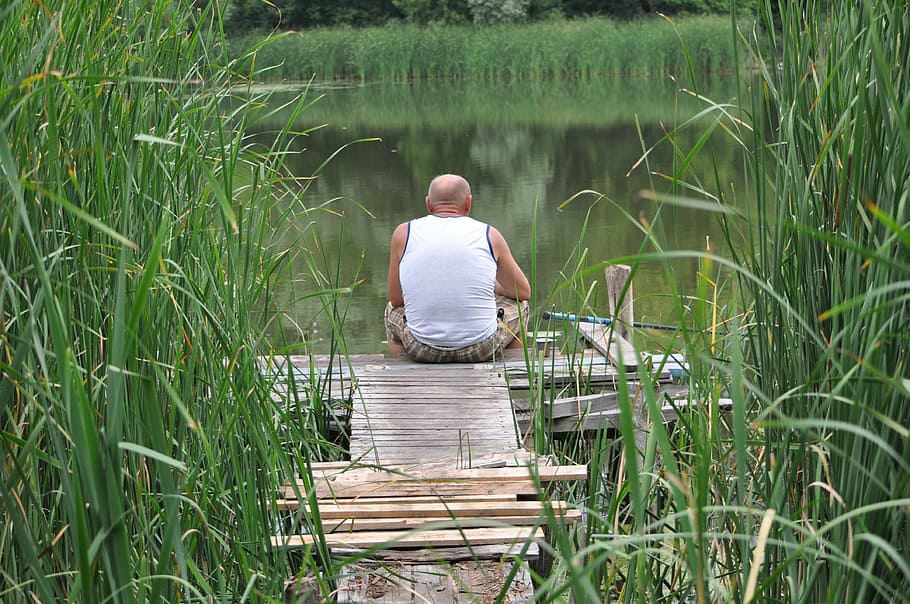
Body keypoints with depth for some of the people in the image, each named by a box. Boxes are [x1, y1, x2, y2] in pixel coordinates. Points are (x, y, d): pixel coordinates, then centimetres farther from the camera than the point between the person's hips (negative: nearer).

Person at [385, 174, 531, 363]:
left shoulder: (404, 233, 1)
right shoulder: (490, 235, 0)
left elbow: (396, 299, 9)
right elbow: (524, 292, 12)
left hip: (422, 350, 1)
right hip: (481, 348, -1)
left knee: (394, 311, 35)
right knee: (518, 305, 31)